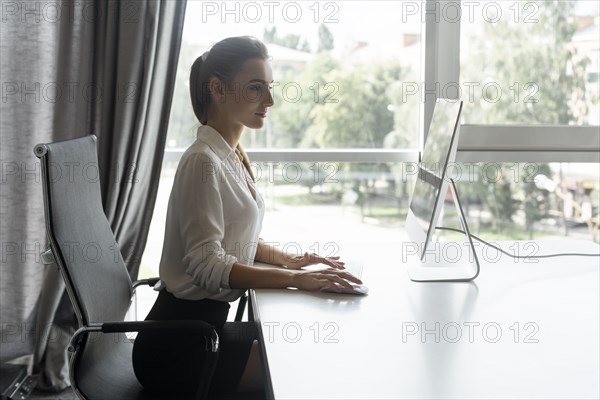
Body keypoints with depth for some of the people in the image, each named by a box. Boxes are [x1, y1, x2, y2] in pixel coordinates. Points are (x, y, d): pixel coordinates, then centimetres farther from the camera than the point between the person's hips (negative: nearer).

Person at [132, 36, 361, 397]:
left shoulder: (232, 156, 10)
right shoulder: (204, 161, -19)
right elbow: (207, 264, -24)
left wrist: (287, 259, 1)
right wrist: (296, 279, -27)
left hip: (205, 321, 9)